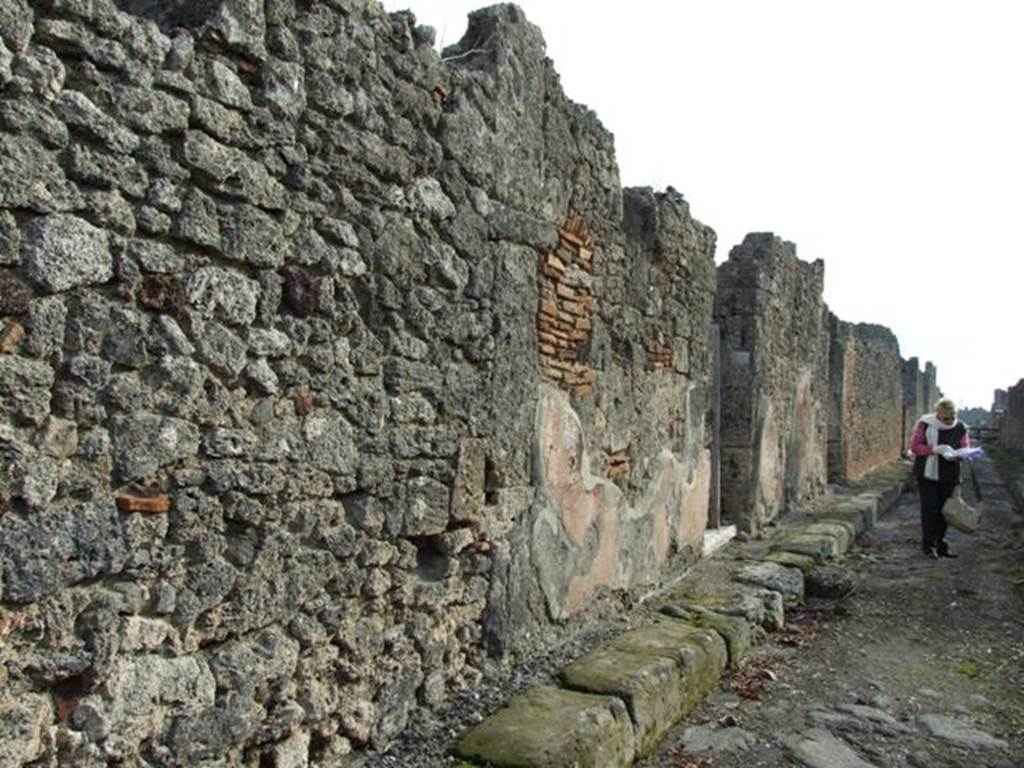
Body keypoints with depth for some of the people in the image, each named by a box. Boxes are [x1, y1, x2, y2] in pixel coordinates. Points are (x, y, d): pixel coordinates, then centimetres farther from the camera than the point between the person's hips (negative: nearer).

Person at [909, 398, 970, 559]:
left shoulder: (960, 428, 1)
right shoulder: (925, 424, -8)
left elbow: (965, 449, 3)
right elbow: (914, 446, -9)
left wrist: (954, 455, -20)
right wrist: (935, 449, -24)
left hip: (948, 475, 3)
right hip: (927, 474, -3)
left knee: (943, 509, 8)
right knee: (929, 508, -5)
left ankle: (940, 544, 21)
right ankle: (928, 545, 3)